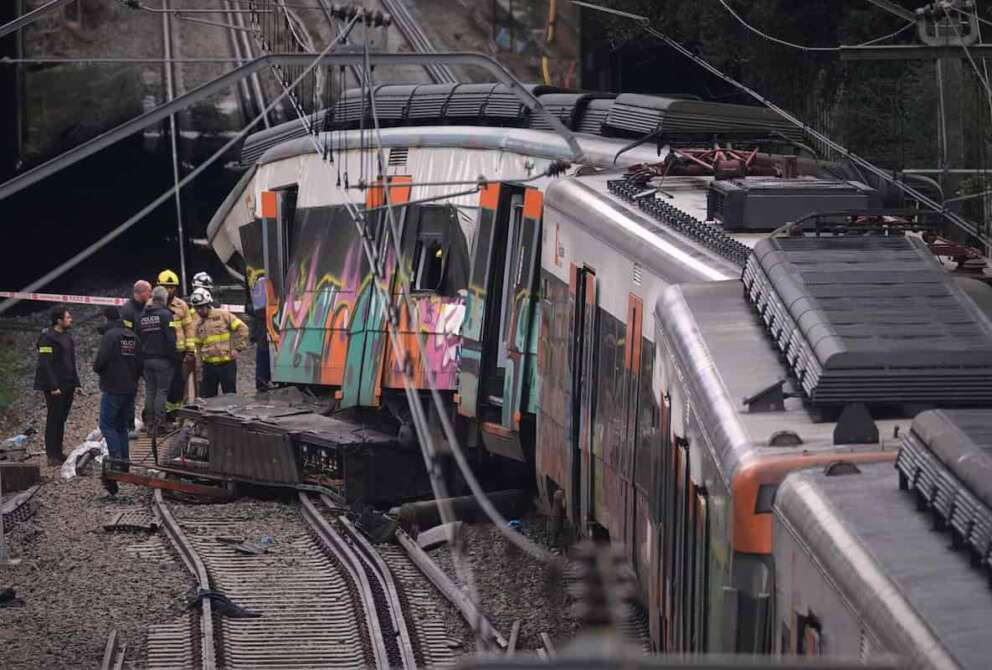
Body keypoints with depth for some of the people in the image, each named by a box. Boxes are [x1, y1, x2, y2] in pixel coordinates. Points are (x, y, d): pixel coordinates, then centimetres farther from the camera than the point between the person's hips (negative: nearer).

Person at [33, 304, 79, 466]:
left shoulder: (66, 336, 14)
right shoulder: (47, 338, -13)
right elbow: (45, 365, -18)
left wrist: (75, 383, 15)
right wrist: (53, 386, -21)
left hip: (67, 386, 8)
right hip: (55, 387, -8)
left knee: (61, 419, 12)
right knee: (54, 420, -5)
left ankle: (58, 453, 19)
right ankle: (52, 456, -2)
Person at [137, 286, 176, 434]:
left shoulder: (141, 317, 10)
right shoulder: (165, 314, -10)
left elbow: (137, 338, 14)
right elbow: (171, 338, -14)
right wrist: (172, 356, -4)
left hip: (146, 359, 5)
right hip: (162, 359, -5)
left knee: (150, 392, 11)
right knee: (162, 391, -2)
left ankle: (150, 422, 12)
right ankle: (158, 422, -6)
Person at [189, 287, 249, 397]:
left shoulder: (223, 315, -4)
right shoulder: (197, 323, 11)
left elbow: (242, 328, -5)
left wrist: (237, 348, -8)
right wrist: (199, 366, 12)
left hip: (227, 362, -4)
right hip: (208, 365, 4)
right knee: (206, 396, 4)